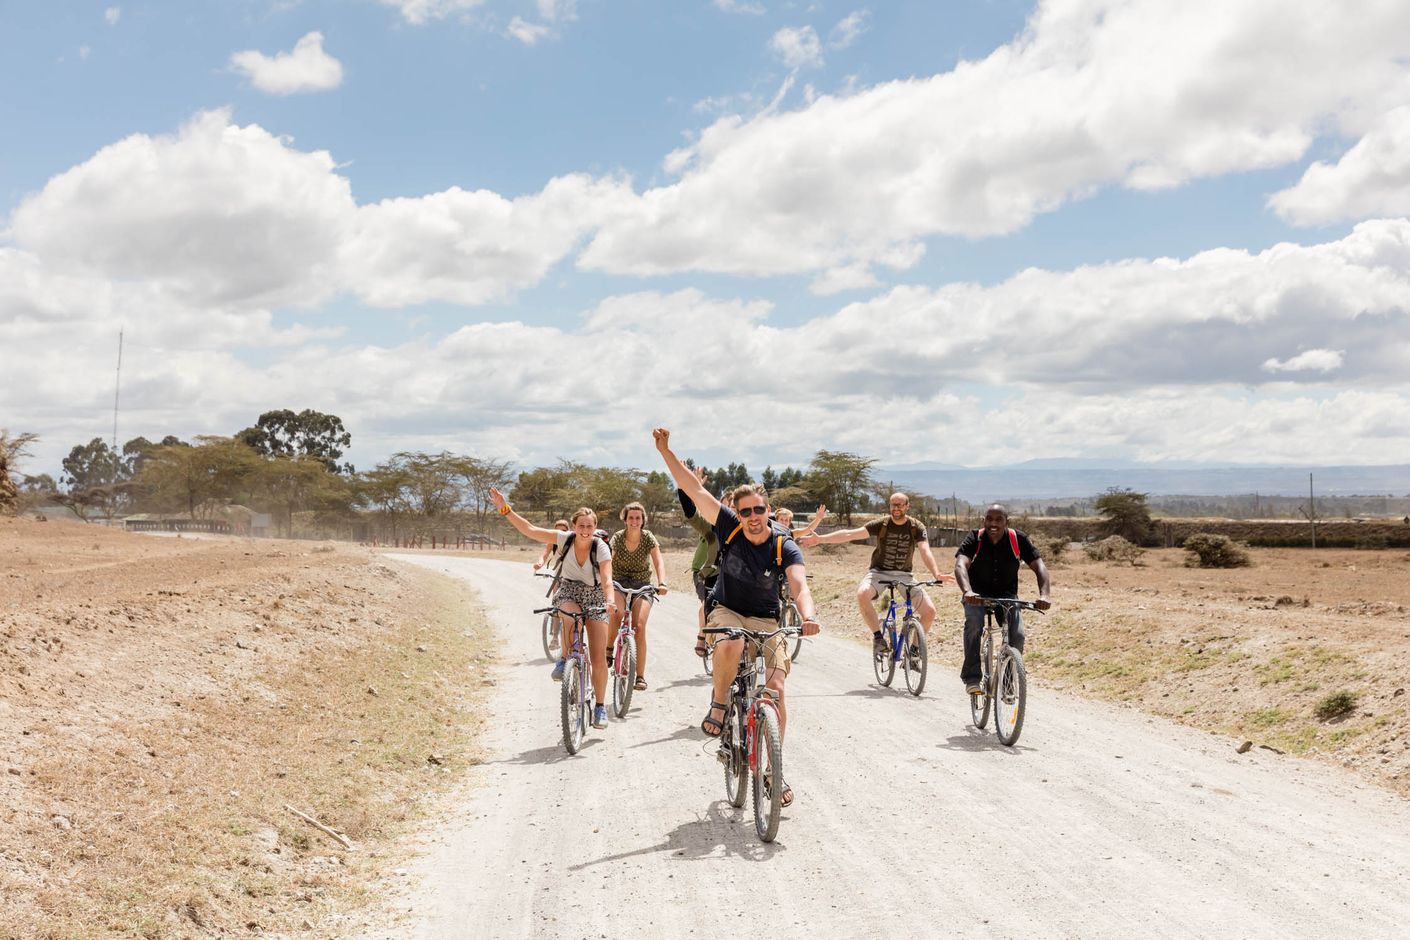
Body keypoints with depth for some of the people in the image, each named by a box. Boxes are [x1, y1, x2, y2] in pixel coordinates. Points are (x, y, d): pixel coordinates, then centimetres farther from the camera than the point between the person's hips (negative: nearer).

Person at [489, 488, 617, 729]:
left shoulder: (601, 548, -19)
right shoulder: (564, 539, -14)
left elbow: (607, 578, -33)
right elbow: (529, 530, -18)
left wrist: (610, 599, -52)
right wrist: (506, 510, -28)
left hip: (594, 597, -1)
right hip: (568, 593, 1)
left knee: (599, 658, -7)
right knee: (571, 617, -39)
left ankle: (600, 706, 10)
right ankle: (565, 659, -14)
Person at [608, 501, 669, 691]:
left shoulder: (648, 538, -9)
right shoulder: (617, 538, -8)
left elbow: (658, 562, -17)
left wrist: (662, 583, -35)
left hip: (642, 585, 0)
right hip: (619, 584, 0)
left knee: (639, 627, -17)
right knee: (617, 614, -31)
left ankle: (640, 676, -10)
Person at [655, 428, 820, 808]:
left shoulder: (785, 547, -16)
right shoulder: (729, 528, -12)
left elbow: (799, 584, -34)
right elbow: (693, 488, -14)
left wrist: (808, 615, -55)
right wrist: (665, 449, -22)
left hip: (766, 620, 0)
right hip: (726, 612, 0)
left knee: (776, 688, -14)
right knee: (731, 646, -38)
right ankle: (718, 704, -11)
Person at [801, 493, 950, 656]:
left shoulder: (917, 528, -6)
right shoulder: (880, 525, -7)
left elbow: (925, 552, -20)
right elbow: (850, 534, -13)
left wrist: (937, 574, -40)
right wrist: (820, 539, -24)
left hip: (904, 575, 1)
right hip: (879, 572, -1)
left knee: (929, 611, -15)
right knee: (862, 594, -35)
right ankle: (878, 637, -18)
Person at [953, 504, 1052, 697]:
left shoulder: (1018, 540, -14)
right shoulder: (975, 539, -18)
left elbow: (1039, 566, -19)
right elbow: (960, 565, -33)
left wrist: (1044, 595, -38)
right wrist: (967, 591, -53)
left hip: (1007, 595, 1)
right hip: (977, 594, -1)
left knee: (1017, 634, -21)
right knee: (974, 623, -32)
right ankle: (972, 678, -24)